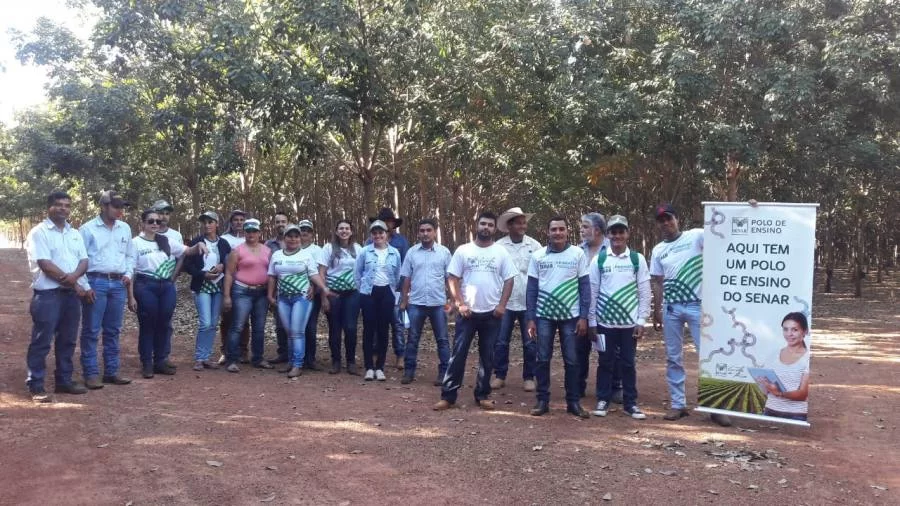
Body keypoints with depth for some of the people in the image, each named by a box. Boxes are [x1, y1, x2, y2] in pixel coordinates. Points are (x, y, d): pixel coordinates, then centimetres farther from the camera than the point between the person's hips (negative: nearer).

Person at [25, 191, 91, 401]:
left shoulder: (75, 233, 14)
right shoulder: (39, 232, -6)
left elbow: (84, 261, 7)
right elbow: (45, 264, -15)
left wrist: (74, 276, -15)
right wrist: (71, 282, -12)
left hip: (71, 293, 7)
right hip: (47, 294, -6)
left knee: (67, 340, 12)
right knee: (42, 341, -4)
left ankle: (64, 380, 21)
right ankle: (36, 385, 1)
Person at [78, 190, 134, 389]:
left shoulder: (125, 228, 11)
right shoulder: (88, 229, -4)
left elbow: (130, 255, 20)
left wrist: (129, 273, 3)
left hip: (119, 284, 5)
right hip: (96, 282, -5)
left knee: (113, 330, 10)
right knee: (91, 330, -1)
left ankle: (111, 371, 18)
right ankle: (90, 373, 5)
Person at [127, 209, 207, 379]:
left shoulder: (166, 241, 11)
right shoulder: (136, 243, -3)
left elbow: (188, 251, 11)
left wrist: (199, 244, -12)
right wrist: (131, 296, -9)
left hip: (167, 286, 4)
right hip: (146, 287, -4)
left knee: (164, 325, 8)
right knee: (147, 325, 2)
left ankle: (160, 361, 18)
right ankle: (147, 363, 11)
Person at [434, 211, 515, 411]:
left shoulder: (501, 252, 3)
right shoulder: (463, 251, 0)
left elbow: (508, 280, 4)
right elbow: (453, 279, 0)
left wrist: (502, 305, -7)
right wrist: (459, 304, -9)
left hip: (492, 313, 1)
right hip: (467, 312, -1)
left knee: (487, 355, 8)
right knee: (458, 353, -1)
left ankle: (483, 395, 19)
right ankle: (448, 395, 3)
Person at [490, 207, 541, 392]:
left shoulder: (534, 246, 1)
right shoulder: (499, 246, -1)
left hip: (529, 302, 0)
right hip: (505, 301, 0)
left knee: (530, 342, 5)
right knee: (501, 341, 4)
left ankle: (529, 377, 17)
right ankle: (499, 376, 17)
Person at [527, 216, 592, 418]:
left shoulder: (578, 254, -2)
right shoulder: (538, 256, 1)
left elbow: (585, 286, 0)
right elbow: (531, 289, 3)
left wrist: (583, 317, -6)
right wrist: (530, 318, -2)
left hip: (570, 316, -1)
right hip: (544, 315, 1)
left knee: (571, 361, 5)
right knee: (543, 359, 5)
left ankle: (573, 401, 15)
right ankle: (543, 400, 15)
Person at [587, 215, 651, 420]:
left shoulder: (637, 259, 1)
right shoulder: (598, 259, 1)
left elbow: (645, 292, 1)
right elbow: (592, 292, 2)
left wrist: (641, 321, -4)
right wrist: (591, 322, 0)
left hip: (629, 322, 0)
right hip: (605, 322, 0)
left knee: (628, 363, 7)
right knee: (606, 363, 8)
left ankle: (630, 403, 16)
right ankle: (603, 400, 19)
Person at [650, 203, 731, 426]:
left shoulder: (695, 236, -1)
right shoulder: (658, 251, 11)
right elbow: (657, 283, 12)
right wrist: (656, 311, 8)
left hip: (697, 306, -4)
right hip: (671, 308, 4)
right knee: (673, 358, 8)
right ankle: (678, 404, 17)